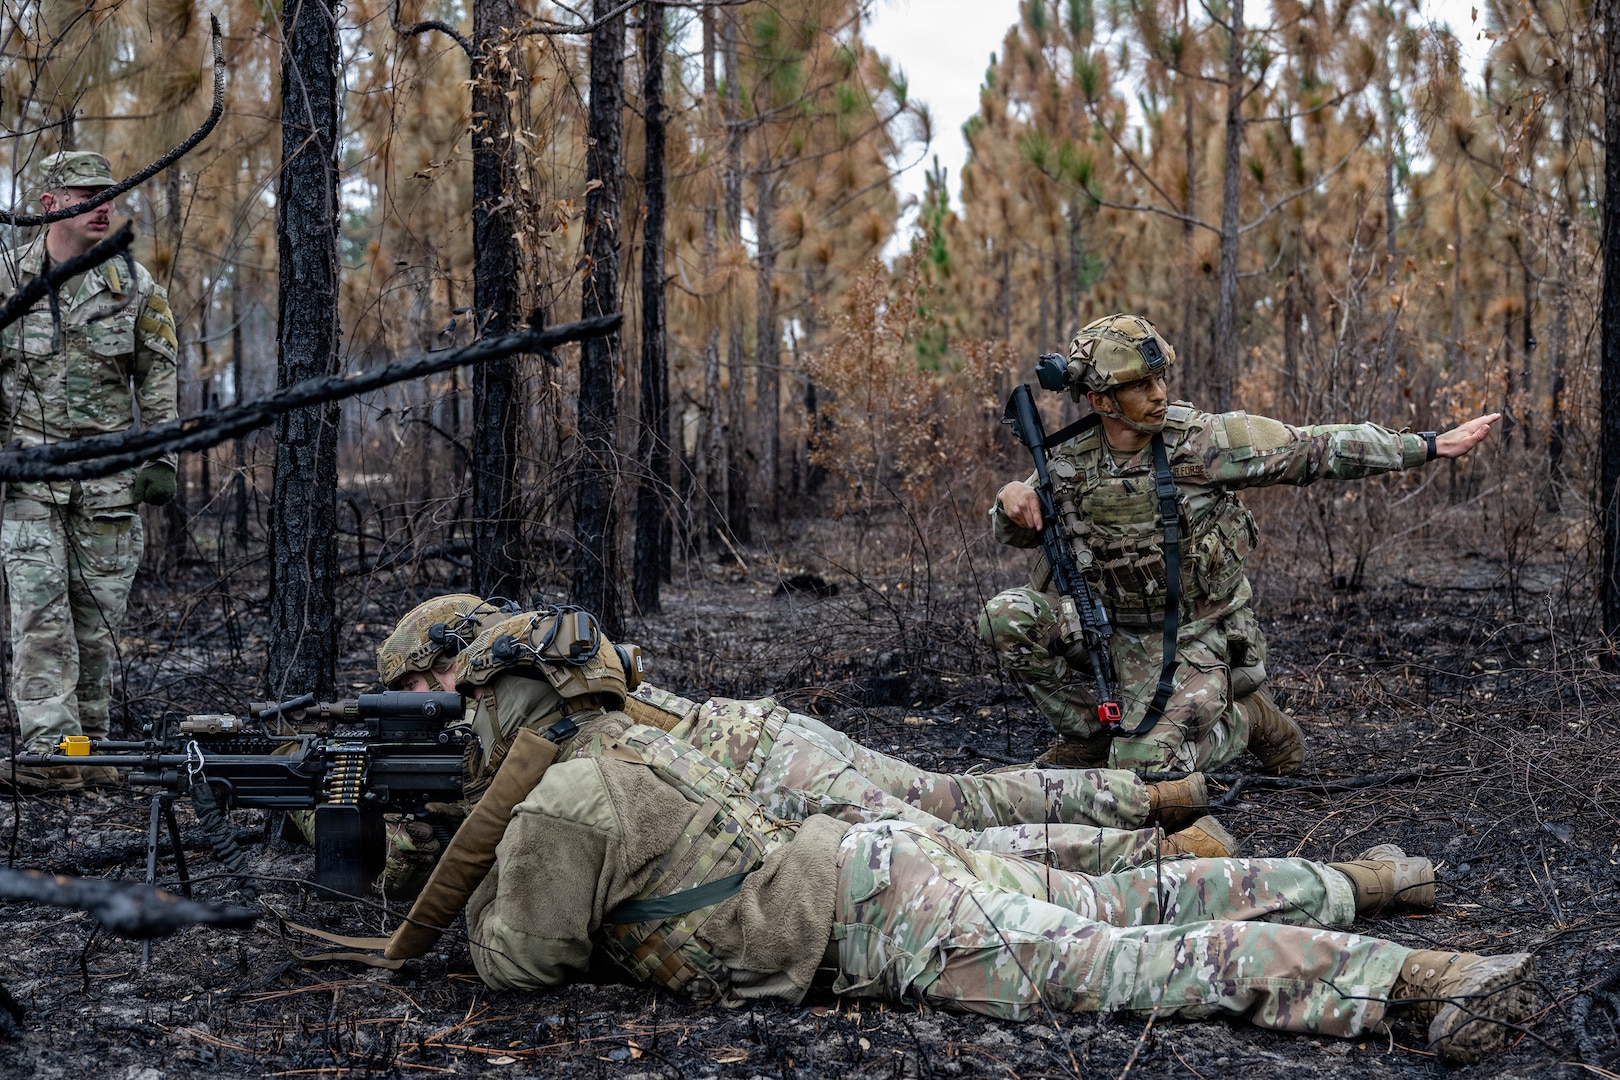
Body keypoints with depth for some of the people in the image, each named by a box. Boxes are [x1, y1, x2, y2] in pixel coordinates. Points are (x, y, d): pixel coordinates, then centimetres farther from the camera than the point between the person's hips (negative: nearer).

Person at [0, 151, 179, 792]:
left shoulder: (135, 286, 5)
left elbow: (158, 380, 9)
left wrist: (160, 459, 1)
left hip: (109, 473, 1)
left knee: (99, 615, 4)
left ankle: (89, 746, 15)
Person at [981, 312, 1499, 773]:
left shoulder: (1202, 440, -13)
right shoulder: (1072, 462, -5)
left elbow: (1316, 449, -12)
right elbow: (1016, 533, 12)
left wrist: (1432, 445, -13)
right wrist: (1012, 497, -13)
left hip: (1195, 640, -3)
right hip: (1109, 632, 3)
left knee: (1144, 764, -20)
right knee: (1008, 617, -17)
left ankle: (1242, 721, 13)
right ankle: (1091, 731, 4)